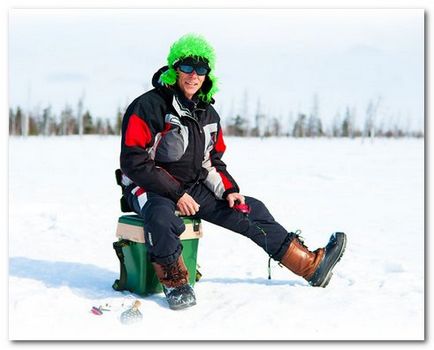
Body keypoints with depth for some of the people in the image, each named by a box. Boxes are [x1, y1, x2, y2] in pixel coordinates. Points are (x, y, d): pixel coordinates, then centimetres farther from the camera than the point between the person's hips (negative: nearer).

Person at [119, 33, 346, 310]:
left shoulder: (209, 115, 10)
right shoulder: (148, 107, -14)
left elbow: (213, 161, 20)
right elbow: (133, 162, -18)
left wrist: (229, 190, 1)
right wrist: (177, 194, -22)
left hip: (195, 189, 7)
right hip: (151, 189, -7)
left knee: (252, 210, 2)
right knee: (161, 216, -42)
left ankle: (311, 266, 10)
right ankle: (175, 282, -18)